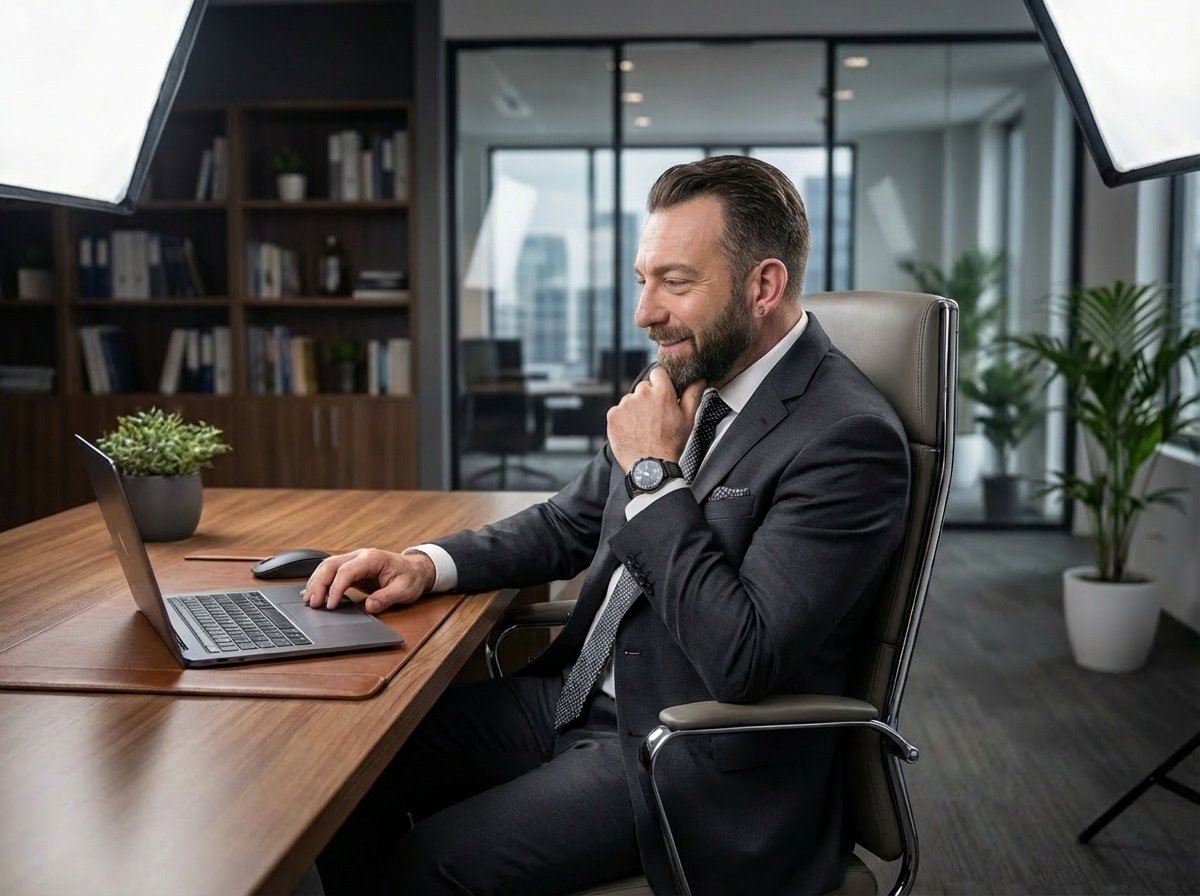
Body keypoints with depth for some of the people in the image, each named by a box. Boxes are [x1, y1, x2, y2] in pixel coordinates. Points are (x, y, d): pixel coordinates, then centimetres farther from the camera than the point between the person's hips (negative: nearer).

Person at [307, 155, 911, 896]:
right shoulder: (688, 383, 5)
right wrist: (428, 564, -3)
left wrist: (655, 474, -20)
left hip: (697, 766, -8)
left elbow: (743, 661, -27)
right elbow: (570, 523, 14)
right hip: (580, 698, 8)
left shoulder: (849, 437, -21)